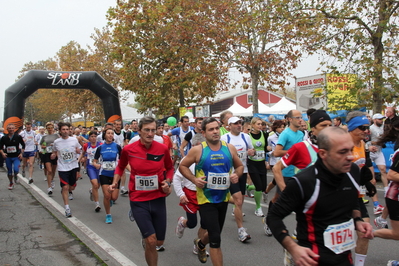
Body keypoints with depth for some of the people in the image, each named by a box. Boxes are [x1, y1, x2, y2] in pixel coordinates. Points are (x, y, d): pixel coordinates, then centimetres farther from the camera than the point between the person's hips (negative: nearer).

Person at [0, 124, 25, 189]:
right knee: (9, 171, 11)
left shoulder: (18, 137, -5)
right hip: (8, 157, 2)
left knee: (16, 169, -20)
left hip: (16, 157, -2)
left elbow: (23, 145, 6)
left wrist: (21, 153, -3)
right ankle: (11, 183, 32)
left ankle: (16, 176, 16)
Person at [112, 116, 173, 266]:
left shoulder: (162, 148, -7)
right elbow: (120, 167, 12)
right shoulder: (128, 149, -9)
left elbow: (170, 168, 11)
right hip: (138, 200, -2)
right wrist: (115, 182, -3)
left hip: (158, 199, 2)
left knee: (159, 242, 12)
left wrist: (168, 182, -7)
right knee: (151, 241, -11)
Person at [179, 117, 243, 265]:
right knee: (216, 240, -8)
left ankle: (200, 243, 56)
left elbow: (239, 166, 13)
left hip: (223, 198, 5)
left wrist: (236, 175, -9)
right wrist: (194, 179, -14)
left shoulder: (229, 148, -1)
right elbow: (182, 166, 1)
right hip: (206, 199, -4)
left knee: (215, 233, 22)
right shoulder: (198, 150, -10)